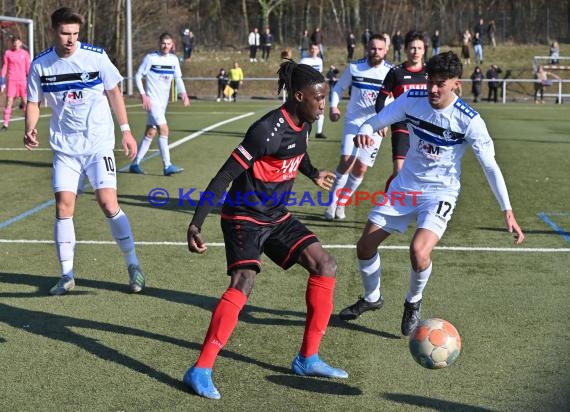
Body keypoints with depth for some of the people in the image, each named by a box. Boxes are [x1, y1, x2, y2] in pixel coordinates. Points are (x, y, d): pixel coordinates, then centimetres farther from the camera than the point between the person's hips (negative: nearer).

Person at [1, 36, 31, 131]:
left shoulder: (25, 53, 5)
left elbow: (28, 68, 8)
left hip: (22, 80, 1)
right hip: (11, 80, -1)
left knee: (25, 101, 5)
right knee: (9, 101, -5)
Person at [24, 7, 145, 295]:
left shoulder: (95, 56, -8)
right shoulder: (40, 65, -3)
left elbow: (114, 92, 3)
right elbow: (34, 102, 6)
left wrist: (125, 130, 2)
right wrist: (30, 130, -13)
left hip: (99, 144, -2)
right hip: (64, 147, 2)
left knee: (108, 203, -11)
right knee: (63, 205, -5)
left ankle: (133, 266, 5)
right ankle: (67, 275, 7)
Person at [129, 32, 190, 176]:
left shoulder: (174, 59, 8)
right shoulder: (150, 58, -8)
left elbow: (178, 78, 15)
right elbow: (138, 75, -4)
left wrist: (183, 93, -3)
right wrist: (143, 95, -14)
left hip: (163, 101, 7)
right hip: (152, 100, -7)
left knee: (151, 133, 9)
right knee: (164, 129, -17)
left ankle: (135, 164, 18)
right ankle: (167, 166, -15)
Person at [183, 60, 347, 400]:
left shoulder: (304, 123, 3)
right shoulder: (268, 129, -24)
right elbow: (224, 177, -25)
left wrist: (313, 174, 48)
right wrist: (196, 225, -30)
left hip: (277, 216, 9)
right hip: (245, 217, -9)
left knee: (325, 265, 0)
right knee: (244, 281, -26)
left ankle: (308, 359, 9)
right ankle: (201, 370, -20)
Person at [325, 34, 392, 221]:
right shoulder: (354, 67, -1)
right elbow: (339, 88, 11)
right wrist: (333, 107, -3)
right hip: (354, 121, -1)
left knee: (361, 168, 1)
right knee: (346, 160, -17)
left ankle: (342, 203, 20)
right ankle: (332, 202, -5)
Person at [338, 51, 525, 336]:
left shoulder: (469, 120, -19)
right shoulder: (412, 100, -10)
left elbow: (490, 166, -14)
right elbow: (376, 121, -1)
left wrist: (507, 211, -16)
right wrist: (364, 132, -27)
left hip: (440, 194, -4)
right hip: (404, 187, 4)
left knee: (419, 250, -28)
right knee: (365, 246, 3)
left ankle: (413, 302, 5)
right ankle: (371, 298, 33)